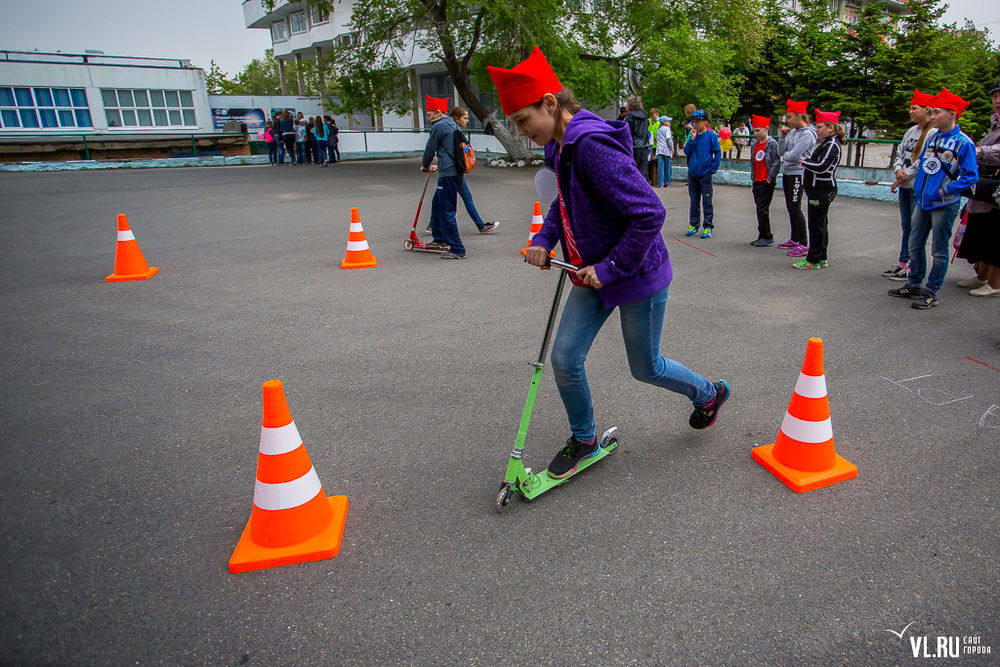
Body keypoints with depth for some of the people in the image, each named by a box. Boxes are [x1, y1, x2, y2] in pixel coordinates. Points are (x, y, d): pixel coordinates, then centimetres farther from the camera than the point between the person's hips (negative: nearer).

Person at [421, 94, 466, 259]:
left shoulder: (439, 127, -9)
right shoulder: (453, 125, 19)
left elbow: (430, 150, -2)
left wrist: (425, 166, 17)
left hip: (448, 175, -10)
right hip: (454, 172, 10)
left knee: (446, 212, -7)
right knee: (437, 204, 22)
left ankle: (457, 250, -6)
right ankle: (440, 239, 34)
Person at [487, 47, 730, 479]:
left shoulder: (593, 144, -27)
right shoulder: (560, 145, 2)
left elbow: (649, 213, -30)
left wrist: (610, 268, -22)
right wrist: (544, 239, 0)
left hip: (637, 275, -8)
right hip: (593, 275, 8)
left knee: (645, 369, 12)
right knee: (564, 358, 3)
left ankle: (709, 393, 43)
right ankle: (583, 440, 27)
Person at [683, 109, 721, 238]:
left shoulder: (711, 136, -5)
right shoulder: (693, 135, 7)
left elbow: (718, 153, -3)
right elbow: (686, 151, -1)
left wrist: (713, 169, -8)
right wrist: (692, 138, -11)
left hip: (705, 174, -4)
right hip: (692, 173, 5)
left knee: (707, 201, -1)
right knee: (694, 200, 11)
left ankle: (709, 226, 5)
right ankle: (694, 224, 21)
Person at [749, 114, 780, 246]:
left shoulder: (772, 144, -9)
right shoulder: (755, 145, 13)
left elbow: (776, 163, -13)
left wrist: (770, 179, -14)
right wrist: (753, 179, 14)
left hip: (767, 182, -8)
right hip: (756, 181, 8)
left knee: (762, 209, -9)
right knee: (759, 209, 10)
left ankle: (766, 237, 0)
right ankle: (762, 237, 17)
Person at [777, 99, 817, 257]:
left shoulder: (807, 134, -14)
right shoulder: (792, 131, 10)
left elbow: (794, 155, -22)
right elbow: (781, 152, 9)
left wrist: (785, 155, -2)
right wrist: (783, 136, 0)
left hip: (798, 174, -9)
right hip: (787, 173, 9)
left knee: (795, 208, -10)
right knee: (790, 208, 14)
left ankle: (804, 244, -6)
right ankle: (794, 240, 25)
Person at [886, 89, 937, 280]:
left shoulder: (933, 134, -10)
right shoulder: (911, 131, 14)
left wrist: (905, 177, -12)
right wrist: (898, 170, -3)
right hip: (905, 186, 8)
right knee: (906, 227, 13)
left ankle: (912, 268, 2)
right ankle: (902, 262, 21)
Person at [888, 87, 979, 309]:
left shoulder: (963, 143, -11)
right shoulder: (932, 138, 8)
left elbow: (971, 175, -11)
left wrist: (945, 190, -17)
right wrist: (919, 185, 9)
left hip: (944, 205, -7)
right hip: (923, 201, 7)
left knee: (939, 251, 2)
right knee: (915, 245, 13)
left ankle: (931, 293, 9)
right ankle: (914, 285, 26)